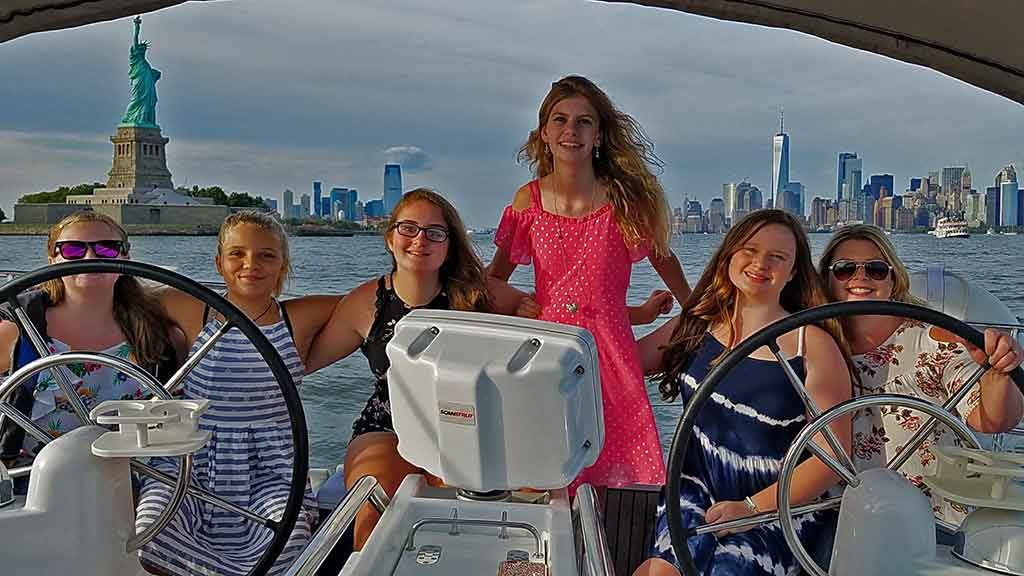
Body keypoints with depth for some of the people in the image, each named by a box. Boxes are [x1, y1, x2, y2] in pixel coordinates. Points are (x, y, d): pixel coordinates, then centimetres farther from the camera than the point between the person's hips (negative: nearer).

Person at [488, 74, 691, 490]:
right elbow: (494, 278, 18)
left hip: (610, 351, -1)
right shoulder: (528, 201, 4)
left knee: (616, 478, -5)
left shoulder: (625, 198, -1)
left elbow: (662, 258, 15)